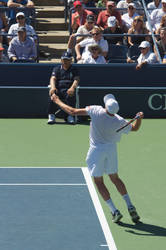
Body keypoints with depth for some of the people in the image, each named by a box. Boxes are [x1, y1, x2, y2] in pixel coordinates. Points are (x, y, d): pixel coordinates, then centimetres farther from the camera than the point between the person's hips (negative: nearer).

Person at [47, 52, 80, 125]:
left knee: (71, 96, -36)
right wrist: (53, 87, -21)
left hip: (68, 90, -1)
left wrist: (72, 88, -23)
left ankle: (69, 116, -27)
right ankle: (51, 116, -28)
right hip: (58, 90, 1)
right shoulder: (57, 69, 20)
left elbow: (76, 80, 0)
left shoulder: (74, 69, 17)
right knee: (52, 94, -32)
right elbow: (53, 78, 3)